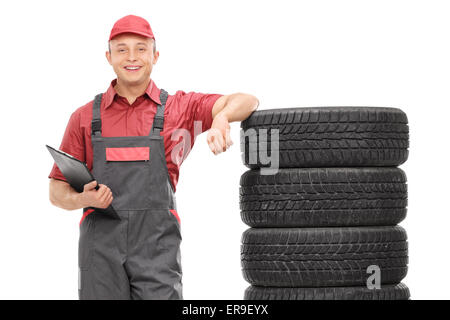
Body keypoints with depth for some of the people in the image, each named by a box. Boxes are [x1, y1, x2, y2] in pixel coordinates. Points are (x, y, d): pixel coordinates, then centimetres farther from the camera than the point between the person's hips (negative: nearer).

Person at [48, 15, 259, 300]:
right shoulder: (85, 118, 12)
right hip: (101, 246, 1)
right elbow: (58, 192, 13)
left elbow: (247, 103, -1)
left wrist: (221, 119, -24)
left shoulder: (180, 108, 9)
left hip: (157, 247, -1)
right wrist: (83, 199, -11)